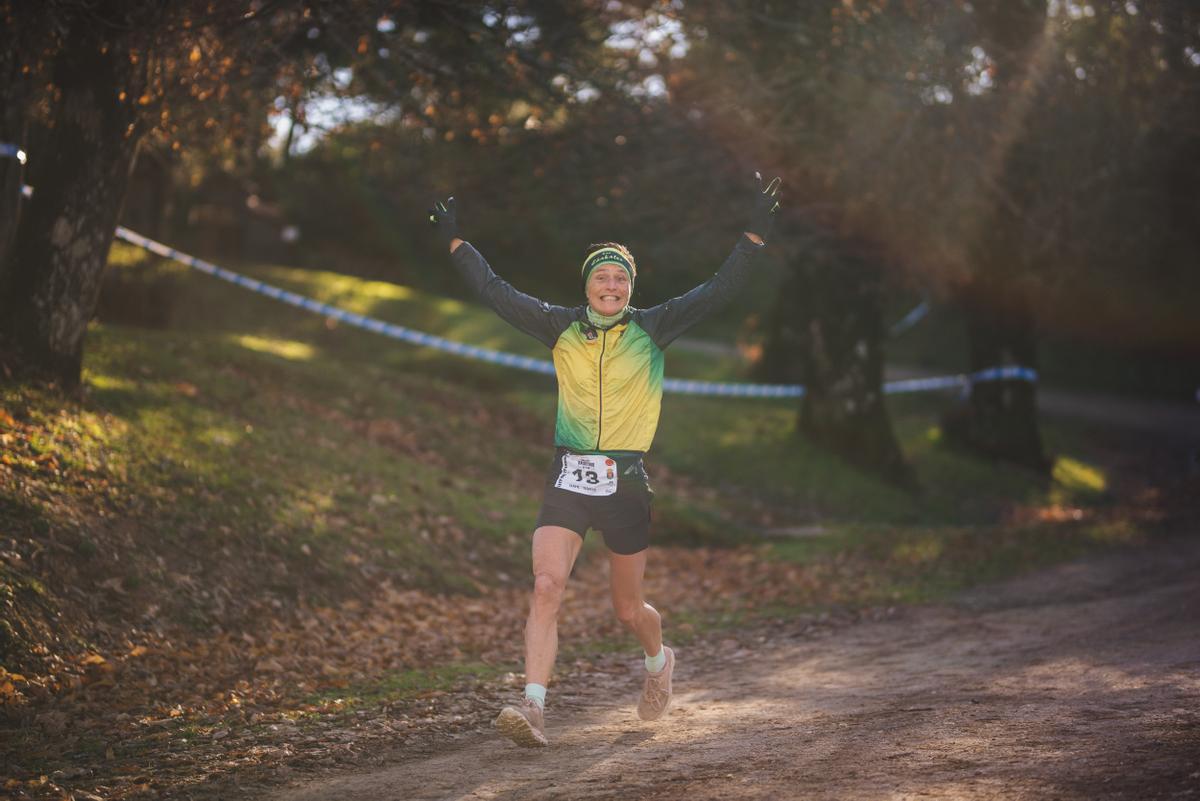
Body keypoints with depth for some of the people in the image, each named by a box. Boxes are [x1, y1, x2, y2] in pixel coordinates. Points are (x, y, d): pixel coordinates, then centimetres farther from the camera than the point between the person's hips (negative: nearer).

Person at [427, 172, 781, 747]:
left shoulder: (651, 330, 0)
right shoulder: (561, 328, 4)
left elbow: (717, 293, -5)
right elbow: (496, 293, 8)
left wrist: (755, 234, -11)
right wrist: (455, 242, 9)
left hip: (625, 482, -1)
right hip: (568, 477, 1)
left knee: (628, 609, 11)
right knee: (546, 587, -18)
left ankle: (659, 660, 45)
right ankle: (533, 708, -22)